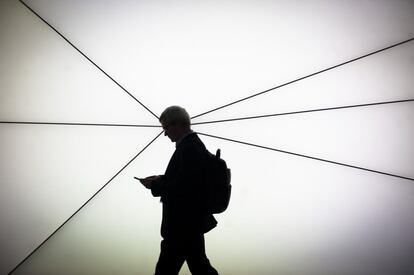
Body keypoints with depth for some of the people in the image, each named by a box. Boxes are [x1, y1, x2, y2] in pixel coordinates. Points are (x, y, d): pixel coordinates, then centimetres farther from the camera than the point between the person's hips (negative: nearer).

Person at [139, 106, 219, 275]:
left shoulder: (189, 148, -21)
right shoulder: (194, 144, 11)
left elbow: (182, 187, -26)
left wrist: (155, 185, -13)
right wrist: (160, 180, 8)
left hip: (183, 224, -10)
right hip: (192, 222, 10)